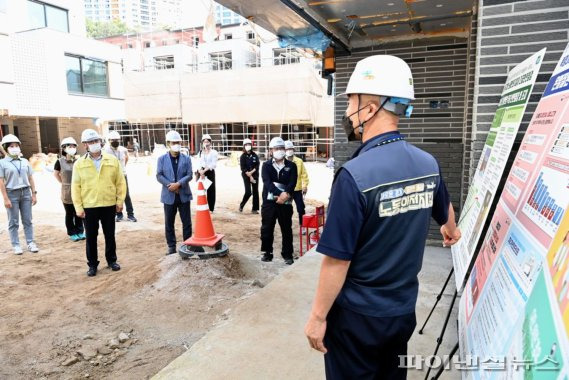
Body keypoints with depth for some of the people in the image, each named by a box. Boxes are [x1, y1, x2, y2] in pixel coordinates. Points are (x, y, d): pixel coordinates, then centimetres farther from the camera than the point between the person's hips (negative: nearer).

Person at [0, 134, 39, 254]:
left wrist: (34, 194, 6)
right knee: (13, 222, 4)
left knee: (27, 220, 7)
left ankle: (30, 243, 14)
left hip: (26, 193, 3)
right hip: (12, 194, -3)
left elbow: (30, 178, 10)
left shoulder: (25, 161, 9)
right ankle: (16, 245, 12)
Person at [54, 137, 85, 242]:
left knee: (79, 213, 9)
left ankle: (80, 231, 20)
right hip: (67, 191, -1)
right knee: (69, 214, 8)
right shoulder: (60, 162, -5)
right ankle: (72, 233, 18)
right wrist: (63, 182, 6)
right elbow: (55, 174, 10)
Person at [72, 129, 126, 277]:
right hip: (89, 207, 0)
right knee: (91, 237, 9)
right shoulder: (79, 164, -2)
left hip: (109, 205, 1)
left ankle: (112, 260, 28)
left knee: (110, 235, 12)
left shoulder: (112, 160, 0)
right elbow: (76, 187, -1)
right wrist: (78, 207, -5)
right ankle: (92, 264, 22)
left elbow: (120, 182, 3)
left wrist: (120, 200, 0)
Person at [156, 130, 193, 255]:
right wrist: (171, 185, -16)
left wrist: (178, 184, -18)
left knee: (187, 222, 5)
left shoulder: (186, 158, 5)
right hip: (169, 196, 0)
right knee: (169, 223, 7)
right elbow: (159, 176, -3)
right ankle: (171, 246, 19)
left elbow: (189, 175, -3)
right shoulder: (162, 159, 4)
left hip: (184, 195, 0)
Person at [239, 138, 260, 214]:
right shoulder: (243, 156, -1)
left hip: (255, 175, 3)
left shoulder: (255, 155, 6)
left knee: (255, 192, 2)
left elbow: (257, 165, -1)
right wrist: (250, 176, -13)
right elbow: (243, 168, -7)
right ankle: (241, 205, 12)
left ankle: (255, 209, 10)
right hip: (246, 176, -3)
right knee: (248, 192, -12)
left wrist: (252, 172, -15)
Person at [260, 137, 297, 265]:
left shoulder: (291, 166, 5)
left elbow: (292, 183, -6)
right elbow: (267, 182, -11)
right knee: (266, 229, 6)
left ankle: (288, 254, 18)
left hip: (285, 202, 0)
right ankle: (267, 252, 22)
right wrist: (279, 194, -24)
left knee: (287, 229, 6)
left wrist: (285, 194, -25)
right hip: (269, 201, 0)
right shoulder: (266, 165, 5)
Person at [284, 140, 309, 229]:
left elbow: (304, 174, 2)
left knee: (301, 209, 6)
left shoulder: (299, 161, 0)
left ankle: (302, 226, 21)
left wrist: (305, 185, -4)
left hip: (297, 189, 0)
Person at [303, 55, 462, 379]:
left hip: (357, 315, -6)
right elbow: (445, 211, 16)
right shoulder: (428, 164, -5)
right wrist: (452, 230, 39)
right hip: (403, 309, 6)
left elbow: (337, 259, -23)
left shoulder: (355, 175, -27)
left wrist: (318, 317, -10)